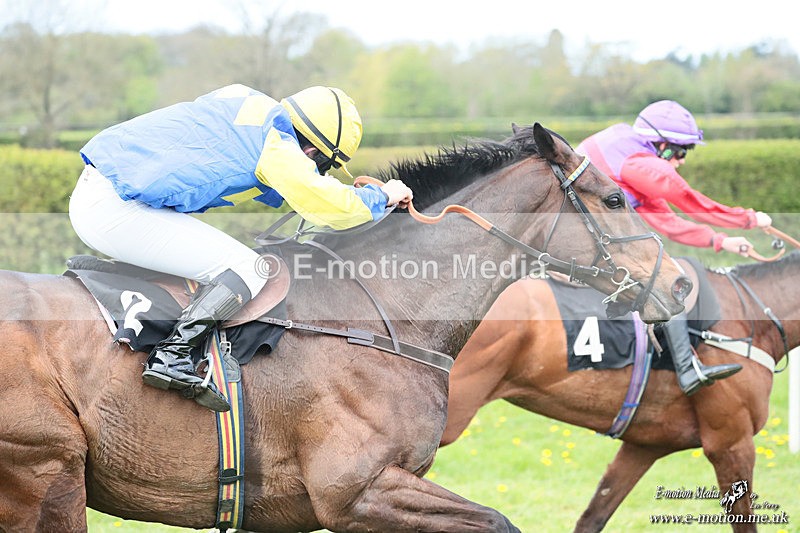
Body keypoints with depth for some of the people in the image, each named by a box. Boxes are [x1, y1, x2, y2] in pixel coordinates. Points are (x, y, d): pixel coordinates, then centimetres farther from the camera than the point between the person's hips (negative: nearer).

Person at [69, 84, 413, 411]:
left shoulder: (248, 101, 15)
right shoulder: (277, 146, -10)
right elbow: (331, 207, -7)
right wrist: (383, 196, 11)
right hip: (117, 211, -10)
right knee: (248, 272, -6)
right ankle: (171, 358, -16)